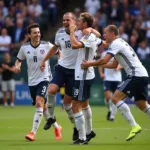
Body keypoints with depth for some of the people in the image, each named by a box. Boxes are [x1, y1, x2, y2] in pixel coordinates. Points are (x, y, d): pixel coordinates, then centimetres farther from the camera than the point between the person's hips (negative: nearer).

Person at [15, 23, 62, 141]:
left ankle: (33, 132, -23)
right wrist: (17, 66, -8)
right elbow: (19, 60, 14)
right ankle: (56, 127, 34)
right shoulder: (24, 48, -1)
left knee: (39, 103, -23)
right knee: (43, 107, 12)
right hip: (32, 81, 4)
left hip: (44, 79, -4)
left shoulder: (47, 45, -8)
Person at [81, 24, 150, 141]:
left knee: (116, 98, -11)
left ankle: (134, 126, -15)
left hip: (136, 75, -10)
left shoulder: (116, 44, -9)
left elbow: (104, 60, -21)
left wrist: (89, 64, -8)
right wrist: (97, 65, 19)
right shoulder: (120, 43, 21)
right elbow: (114, 65, 26)